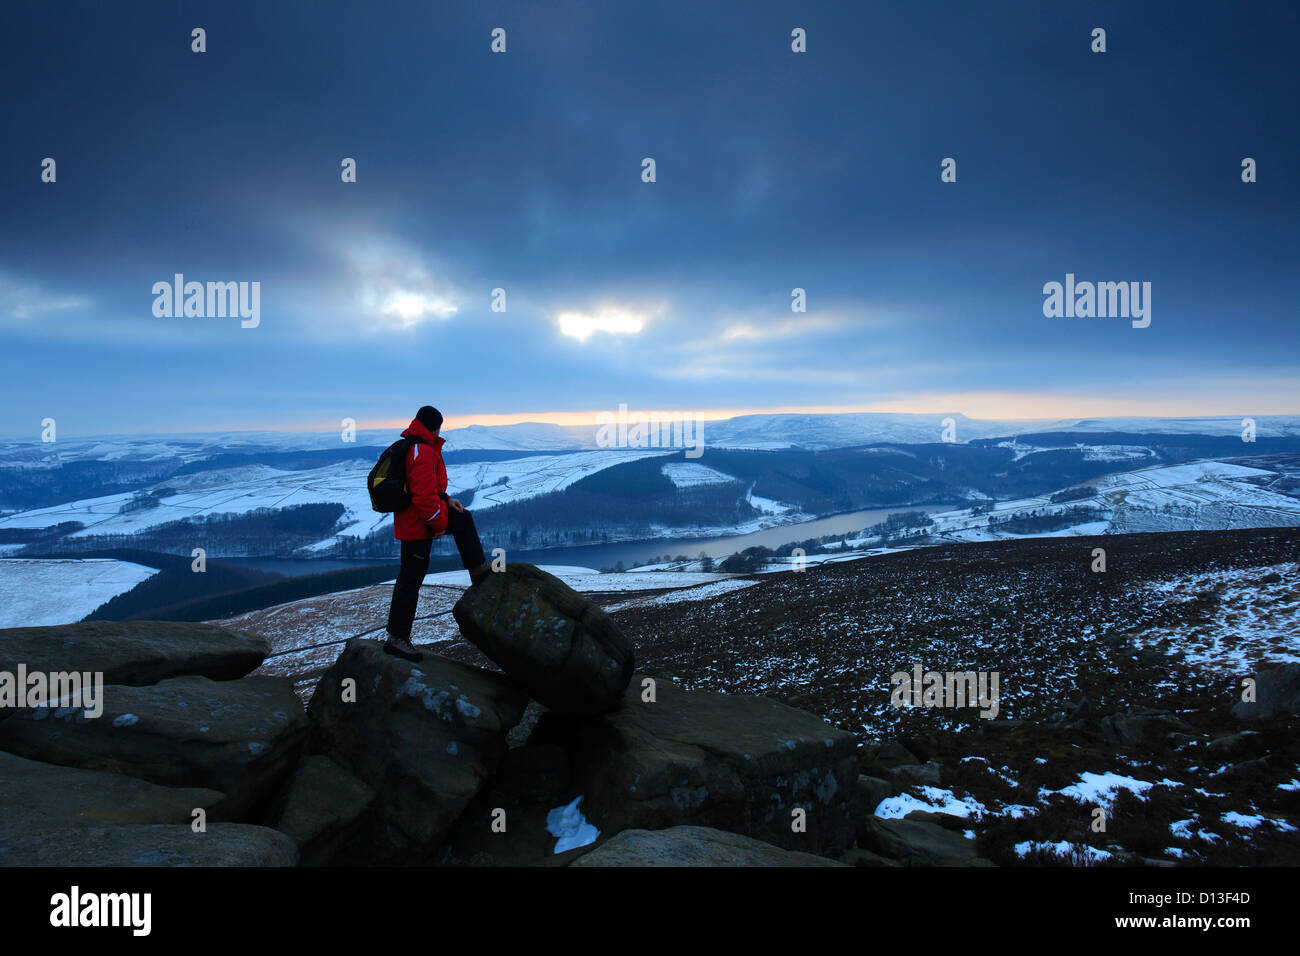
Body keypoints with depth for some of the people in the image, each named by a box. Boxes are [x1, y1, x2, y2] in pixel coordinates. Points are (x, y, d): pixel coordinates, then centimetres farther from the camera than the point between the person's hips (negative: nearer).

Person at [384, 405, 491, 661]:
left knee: (464, 519, 24)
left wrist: (446, 501, 15)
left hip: (414, 517, 10)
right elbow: (424, 495, -26)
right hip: (417, 524, -10)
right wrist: (439, 524, -16)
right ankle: (397, 638, 4)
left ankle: (479, 571, 32)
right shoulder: (423, 452, -22)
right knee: (411, 579, -3)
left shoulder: (413, 447, 11)